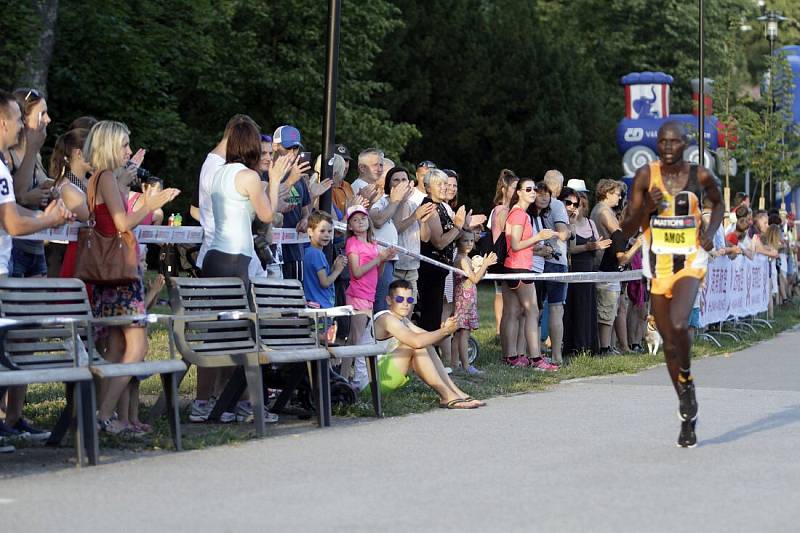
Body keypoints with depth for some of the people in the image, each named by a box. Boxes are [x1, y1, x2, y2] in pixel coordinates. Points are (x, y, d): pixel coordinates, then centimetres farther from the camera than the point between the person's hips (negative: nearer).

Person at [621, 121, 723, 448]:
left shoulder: (700, 176, -3)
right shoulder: (645, 176, -3)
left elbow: (718, 202, 20)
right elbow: (627, 230, -1)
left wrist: (710, 232, 3)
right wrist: (646, 207, -18)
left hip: (689, 262, -2)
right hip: (658, 265, 2)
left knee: (678, 325, -29)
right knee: (669, 341, 8)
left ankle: (686, 377, 1)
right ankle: (688, 418, 22)